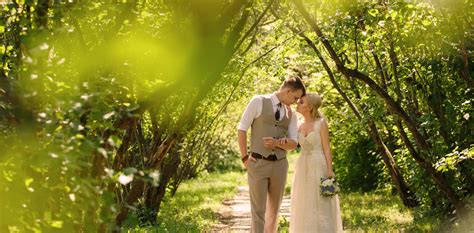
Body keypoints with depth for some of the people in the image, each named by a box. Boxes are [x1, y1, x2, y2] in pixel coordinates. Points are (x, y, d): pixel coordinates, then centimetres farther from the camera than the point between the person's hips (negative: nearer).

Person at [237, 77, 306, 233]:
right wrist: (245, 157, -7)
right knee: (258, 211, -5)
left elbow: (293, 144, 6)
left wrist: (277, 143, -15)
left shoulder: (290, 113, 10)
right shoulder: (259, 102, -3)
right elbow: (242, 128, -3)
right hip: (257, 163, -5)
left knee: (274, 210, 12)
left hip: (279, 164, 5)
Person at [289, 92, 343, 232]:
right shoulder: (300, 127, 11)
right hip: (304, 169, 6)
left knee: (321, 206, -5)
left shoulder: (321, 123, -6)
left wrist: (330, 170, -15)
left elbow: (327, 148, -9)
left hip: (319, 168, -6)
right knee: (305, 207, 5)